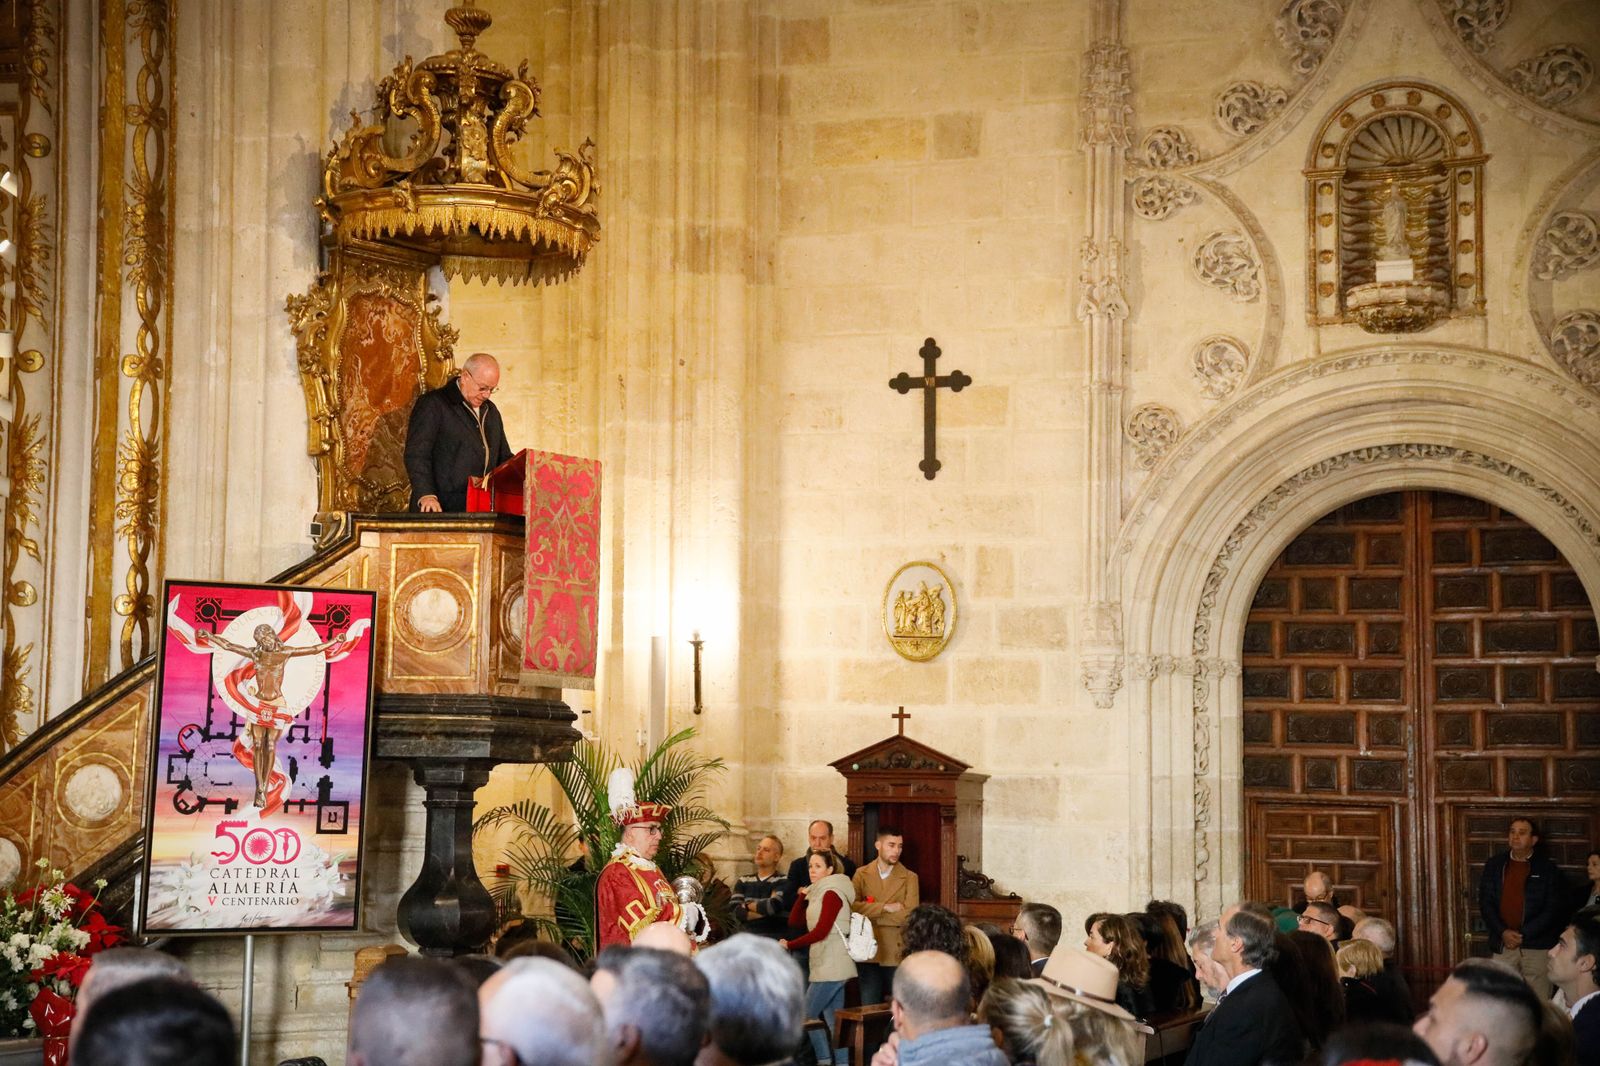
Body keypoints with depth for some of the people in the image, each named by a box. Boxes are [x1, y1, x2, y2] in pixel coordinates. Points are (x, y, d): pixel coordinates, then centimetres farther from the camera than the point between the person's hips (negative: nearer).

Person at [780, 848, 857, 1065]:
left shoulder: (832, 893, -10)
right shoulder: (818, 894, 17)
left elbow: (821, 931, -19)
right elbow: (794, 921, 14)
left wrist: (789, 944, -14)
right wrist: (803, 895, 3)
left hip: (831, 967, -9)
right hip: (826, 965, 9)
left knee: (806, 1015, -6)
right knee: (833, 1020, 6)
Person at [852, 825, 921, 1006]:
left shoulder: (909, 878, 3)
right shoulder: (862, 874, 7)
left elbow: (909, 916, -11)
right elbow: (852, 906, -9)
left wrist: (871, 913, -10)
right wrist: (885, 908, -16)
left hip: (897, 954, -1)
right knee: (869, 1009, 4)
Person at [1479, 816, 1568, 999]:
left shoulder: (1548, 869, 0)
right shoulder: (1494, 866, 8)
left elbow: (1553, 910, -4)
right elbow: (1485, 902, 5)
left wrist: (1523, 935, -11)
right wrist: (1503, 932, -9)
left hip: (1538, 946, -2)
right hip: (1503, 945, 2)